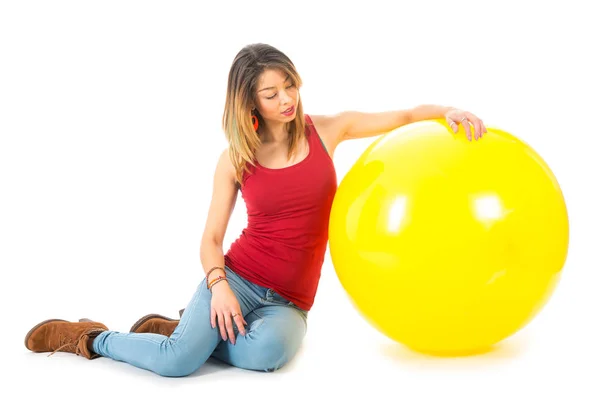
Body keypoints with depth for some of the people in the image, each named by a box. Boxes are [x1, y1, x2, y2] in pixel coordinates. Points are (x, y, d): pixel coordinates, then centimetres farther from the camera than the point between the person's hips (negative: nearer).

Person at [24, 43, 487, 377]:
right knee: (178, 361, -27)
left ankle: (179, 329, -3)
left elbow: (402, 116, 5)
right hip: (238, 277, -1)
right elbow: (211, 239, 2)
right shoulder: (234, 160, 0)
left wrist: (446, 111, -15)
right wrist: (218, 285, -17)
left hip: (289, 302, 2)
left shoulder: (326, 130, 3)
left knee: (269, 352, -34)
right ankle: (91, 338, 5)